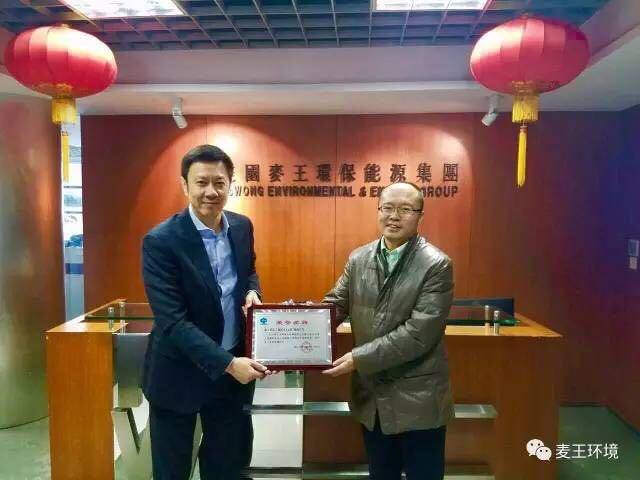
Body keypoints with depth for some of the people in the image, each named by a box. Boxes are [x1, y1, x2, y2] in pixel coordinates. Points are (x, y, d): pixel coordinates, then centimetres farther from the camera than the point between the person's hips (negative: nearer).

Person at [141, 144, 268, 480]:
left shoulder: (242, 227, -2)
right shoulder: (161, 241, -20)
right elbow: (172, 321, -23)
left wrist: (251, 291, -6)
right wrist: (227, 363, -28)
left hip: (234, 366, 5)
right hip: (180, 372, -4)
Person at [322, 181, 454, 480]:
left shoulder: (436, 265, -15)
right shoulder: (358, 259, 2)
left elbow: (418, 334, -22)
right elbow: (334, 305, 5)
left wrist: (359, 358, -23)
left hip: (418, 400, -4)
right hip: (370, 395, 5)